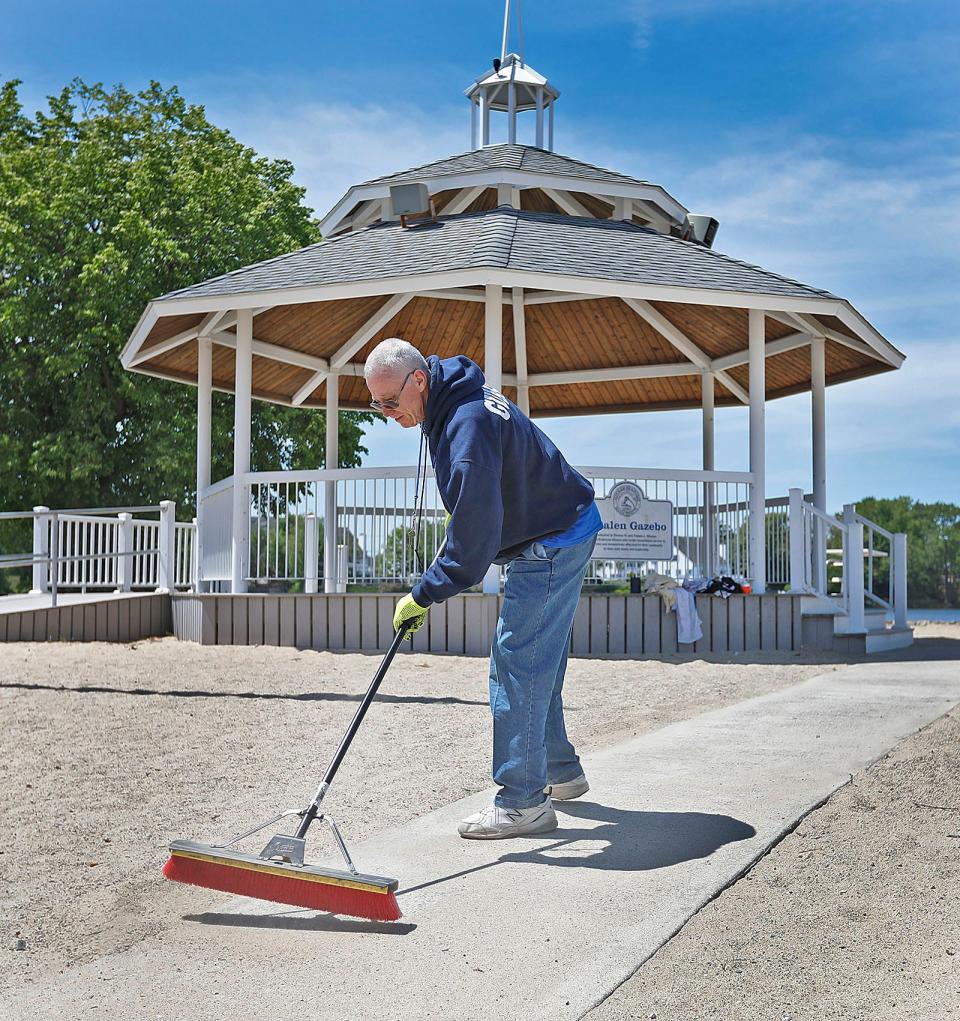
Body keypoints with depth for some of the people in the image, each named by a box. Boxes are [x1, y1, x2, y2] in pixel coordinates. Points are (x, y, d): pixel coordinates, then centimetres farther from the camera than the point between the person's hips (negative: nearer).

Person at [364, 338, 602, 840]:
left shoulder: (467, 423, -29)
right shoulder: (450, 407, 4)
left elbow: (475, 531, -31)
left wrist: (425, 594, -25)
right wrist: (448, 554, 17)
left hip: (554, 543, -11)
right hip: (555, 536, 11)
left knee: (517, 664, -11)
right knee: (536, 666, 18)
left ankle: (523, 802, -7)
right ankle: (561, 773, 30)